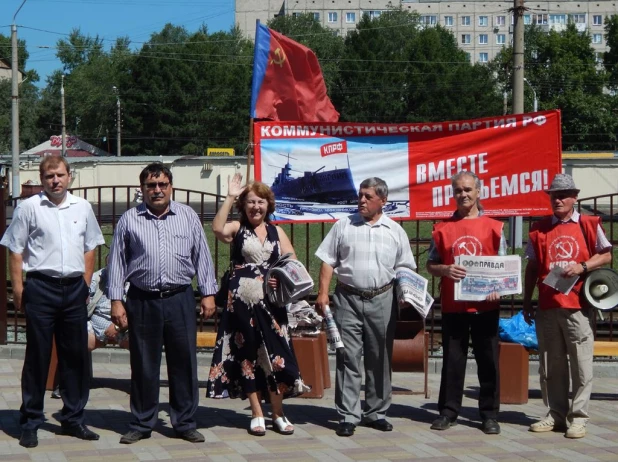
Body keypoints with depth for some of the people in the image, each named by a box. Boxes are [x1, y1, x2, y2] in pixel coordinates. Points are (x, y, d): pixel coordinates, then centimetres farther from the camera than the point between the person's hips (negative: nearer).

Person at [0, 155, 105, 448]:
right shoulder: (28, 208, -2)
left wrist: (85, 284, 9)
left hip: (74, 287, 4)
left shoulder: (82, 207, 9)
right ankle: (30, 422, 10)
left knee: (76, 355, 9)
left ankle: (73, 418, 21)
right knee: (37, 356, 1)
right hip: (41, 287, -4)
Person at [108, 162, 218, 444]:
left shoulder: (188, 217, 7)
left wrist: (208, 293, 4)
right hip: (143, 301, -1)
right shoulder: (129, 220, 4)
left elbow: (202, 257, 8)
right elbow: (117, 262, 4)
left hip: (180, 300, 1)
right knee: (143, 365, 6)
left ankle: (185, 423, 17)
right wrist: (116, 300, -1)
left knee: (184, 362, 5)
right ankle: (141, 424, 18)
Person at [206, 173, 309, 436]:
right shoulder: (237, 229, 3)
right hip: (242, 301, -2)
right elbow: (218, 229, -20)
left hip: (271, 301, 2)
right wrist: (230, 197, -17)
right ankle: (257, 415, 11)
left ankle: (278, 414, 11)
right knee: (247, 354, 4)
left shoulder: (277, 232, 11)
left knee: (274, 353, 1)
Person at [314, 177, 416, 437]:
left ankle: (376, 412, 19)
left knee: (380, 359, 8)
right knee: (348, 357, -3)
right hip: (348, 299, -1)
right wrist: (323, 293, -4)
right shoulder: (343, 226, 5)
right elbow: (328, 262, 4)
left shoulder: (395, 231, 7)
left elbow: (405, 269, 11)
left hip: (382, 300, 1)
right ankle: (348, 416, 1)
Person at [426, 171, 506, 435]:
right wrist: (445, 270, -12)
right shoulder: (443, 229, 6)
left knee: (488, 360, 4)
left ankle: (489, 414, 12)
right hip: (452, 305, 1)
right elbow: (431, 265, 9)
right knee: (452, 359, 6)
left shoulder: (493, 227, 4)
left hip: (485, 305, -1)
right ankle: (448, 411, 15)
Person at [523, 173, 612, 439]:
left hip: (577, 306, -3)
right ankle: (556, 415, 16)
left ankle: (578, 417, 3)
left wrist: (582, 266, -12)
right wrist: (527, 302, 11)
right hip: (547, 306, 3)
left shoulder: (589, 225, 4)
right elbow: (532, 267, 14)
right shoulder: (539, 229, 11)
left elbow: (606, 255, 5)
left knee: (581, 364, -2)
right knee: (551, 365, 8)